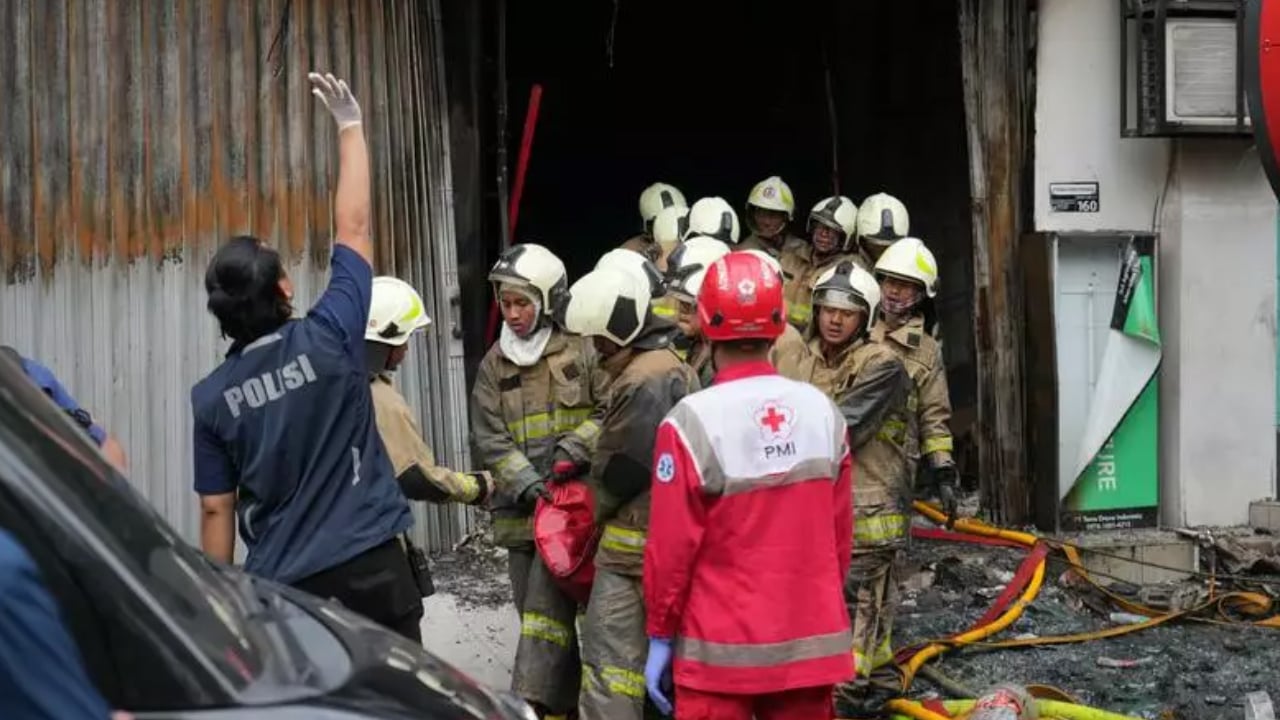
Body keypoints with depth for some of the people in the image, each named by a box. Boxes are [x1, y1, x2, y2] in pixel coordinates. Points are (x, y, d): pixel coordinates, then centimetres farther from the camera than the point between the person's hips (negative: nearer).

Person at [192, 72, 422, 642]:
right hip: (369, 564, -2)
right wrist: (350, 127, 10)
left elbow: (216, 510, 1)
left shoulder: (212, 398, -1)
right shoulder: (327, 340, -7)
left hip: (280, 586, 2)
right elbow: (353, 229, 1)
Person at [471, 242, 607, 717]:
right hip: (520, 509, 5)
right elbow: (489, 437, 3)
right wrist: (527, 484, -10)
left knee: (546, 610, -14)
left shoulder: (582, 349, -1)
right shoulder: (495, 364, 11)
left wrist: (575, 447, -16)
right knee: (535, 612, 10)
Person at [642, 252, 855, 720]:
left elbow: (672, 546, -11)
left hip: (723, 652, -4)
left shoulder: (691, 422, -13)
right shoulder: (823, 410, 0)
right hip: (812, 645, 4)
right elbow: (840, 533, 6)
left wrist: (659, 636, 1)